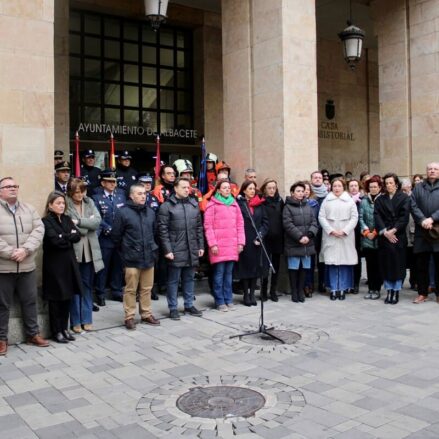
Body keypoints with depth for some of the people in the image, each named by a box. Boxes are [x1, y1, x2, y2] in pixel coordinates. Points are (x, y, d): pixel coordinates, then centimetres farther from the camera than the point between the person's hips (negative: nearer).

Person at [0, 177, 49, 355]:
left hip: (27, 266, 4)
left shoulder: (29, 209, 9)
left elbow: (39, 230, -1)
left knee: (30, 301, 13)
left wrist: (25, 250, -15)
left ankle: (32, 334, 27)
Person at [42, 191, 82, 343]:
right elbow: (55, 240, -20)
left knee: (67, 297, 10)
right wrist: (69, 236, -7)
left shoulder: (67, 219, 12)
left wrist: (64, 237, -11)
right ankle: (56, 331, 12)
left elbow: (77, 236, 2)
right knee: (56, 299, 2)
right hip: (54, 264, -6)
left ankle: (64, 328, 21)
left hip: (69, 263, 6)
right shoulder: (46, 221, -7)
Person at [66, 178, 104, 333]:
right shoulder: (65, 205, -6)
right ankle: (75, 321, 14)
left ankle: (86, 319, 21)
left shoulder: (90, 202, 8)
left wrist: (79, 222, -14)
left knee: (87, 285, 11)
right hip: (73, 250, -4)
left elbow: (97, 221, -5)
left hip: (89, 251, 4)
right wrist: (88, 223, -11)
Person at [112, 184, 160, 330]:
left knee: (146, 288, 13)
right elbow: (116, 235, -4)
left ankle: (146, 314, 26)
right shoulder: (123, 212, -9)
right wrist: (125, 250, 5)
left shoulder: (150, 212, 7)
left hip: (149, 257, 5)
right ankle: (129, 317, 15)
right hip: (132, 258, -5)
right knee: (131, 289, 4)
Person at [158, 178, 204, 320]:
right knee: (173, 280, 4)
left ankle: (189, 305, 27)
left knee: (189, 279, 15)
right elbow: (163, 230, -10)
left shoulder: (194, 204, 11)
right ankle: (173, 308, 14)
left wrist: (201, 246, 10)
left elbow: (199, 227, 14)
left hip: (192, 250, 5)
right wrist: (167, 250, -14)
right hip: (175, 251, -5)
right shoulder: (167, 206, -7)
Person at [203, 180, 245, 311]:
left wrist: (240, 242, 6)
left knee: (229, 273, 8)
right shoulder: (212, 205, 0)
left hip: (232, 245, 4)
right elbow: (208, 226, -5)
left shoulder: (234, 204, 15)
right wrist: (212, 244, -11)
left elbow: (240, 224, 14)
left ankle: (228, 300, 16)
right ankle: (220, 301, 5)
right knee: (219, 273, -3)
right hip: (218, 245, -4)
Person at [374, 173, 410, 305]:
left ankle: (396, 292, 7)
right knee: (386, 264, 2)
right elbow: (377, 216, 1)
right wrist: (385, 231, -12)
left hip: (398, 235, -2)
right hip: (384, 235, 2)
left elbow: (404, 216, -6)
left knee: (398, 263, -1)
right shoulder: (380, 200, 11)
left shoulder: (404, 198, 4)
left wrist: (393, 230, -14)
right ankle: (389, 291, 9)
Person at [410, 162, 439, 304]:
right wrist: (422, 220, -14)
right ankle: (422, 293, 14)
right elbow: (413, 206, 1)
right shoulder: (418, 188, 12)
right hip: (422, 231, 1)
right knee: (421, 264, 5)